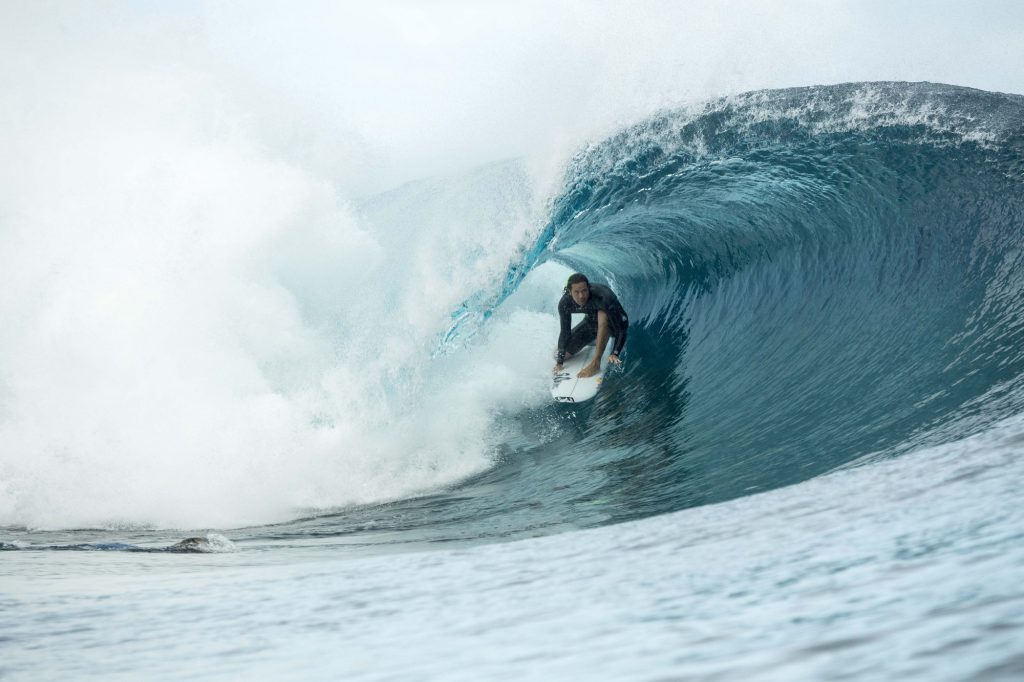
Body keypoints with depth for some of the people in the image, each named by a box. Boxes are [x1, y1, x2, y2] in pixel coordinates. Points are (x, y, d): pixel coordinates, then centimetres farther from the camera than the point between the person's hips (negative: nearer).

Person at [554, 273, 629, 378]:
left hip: (612, 323, -5)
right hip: (591, 321, 5)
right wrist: (559, 362, -18)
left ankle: (596, 363, -35)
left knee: (602, 314, -41)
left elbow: (621, 331, -35)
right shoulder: (565, 303, -24)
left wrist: (615, 354, -48)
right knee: (558, 355, 0)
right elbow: (565, 332, -13)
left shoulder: (601, 297, -38)